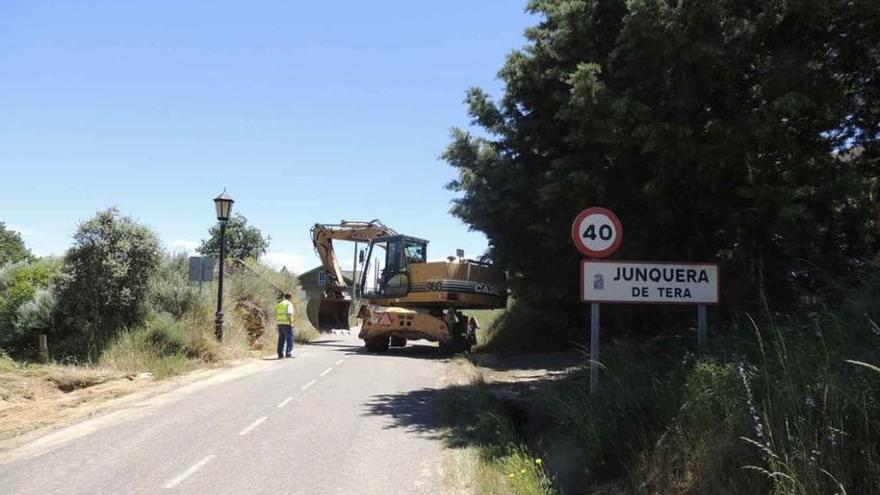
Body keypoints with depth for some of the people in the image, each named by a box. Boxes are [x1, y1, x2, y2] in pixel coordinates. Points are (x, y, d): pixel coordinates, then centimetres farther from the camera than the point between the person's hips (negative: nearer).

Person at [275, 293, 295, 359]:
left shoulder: (279, 304, 18)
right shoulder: (289, 304, -5)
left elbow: (276, 315, 16)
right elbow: (289, 314, -17)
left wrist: (277, 325, 19)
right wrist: (291, 323, -17)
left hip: (279, 324, 7)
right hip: (287, 324, -7)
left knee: (281, 339, 9)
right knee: (289, 338, -4)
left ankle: (280, 354, 6)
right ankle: (288, 353, -12)